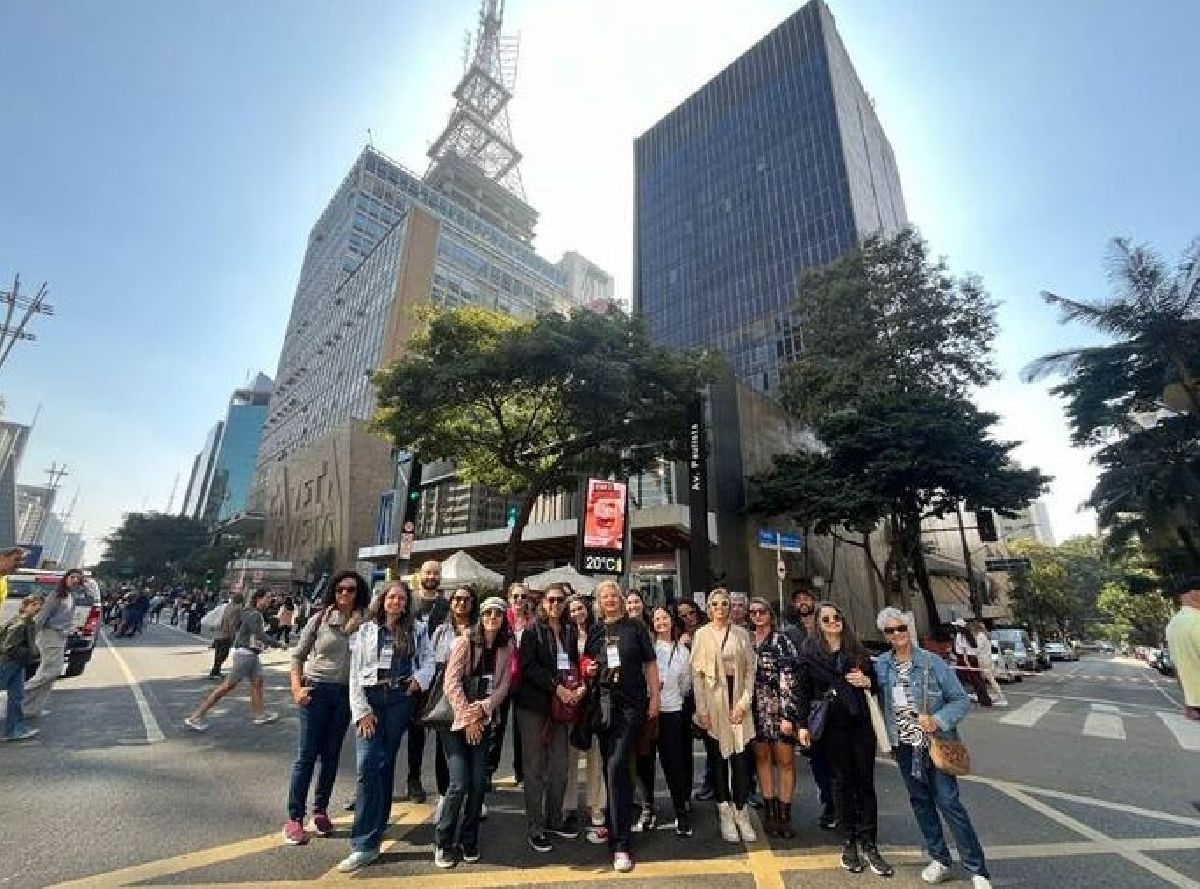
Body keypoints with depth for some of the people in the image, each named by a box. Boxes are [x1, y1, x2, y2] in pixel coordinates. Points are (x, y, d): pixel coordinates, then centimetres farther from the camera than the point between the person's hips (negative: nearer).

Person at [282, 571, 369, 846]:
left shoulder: (364, 623, -4)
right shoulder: (320, 619, -4)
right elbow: (298, 656, 3)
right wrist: (297, 688, -6)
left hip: (345, 693, 1)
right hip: (316, 689, -1)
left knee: (331, 755, 13)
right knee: (306, 755, 4)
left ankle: (320, 810, 31)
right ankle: (294, 818, 19)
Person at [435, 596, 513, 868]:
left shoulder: (506, 648, 0)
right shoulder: (464, 642, -11)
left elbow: (503, 685, 0)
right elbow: (452, 682, -14)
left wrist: (483, 709, -14)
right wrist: (467, 718, -15)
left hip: (484, 722, 4)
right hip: (456, 720, -3)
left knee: (478, 784, 3)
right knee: (459, 784, -8)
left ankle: (468, 842, 23)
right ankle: (443, 843, 14)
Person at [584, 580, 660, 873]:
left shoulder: (635, 627, -2)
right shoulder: (594, 631, 6)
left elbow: (650, 664, 0)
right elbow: (587, 665, 18)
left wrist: (654, 698, -4)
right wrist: (587, 671, -4)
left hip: (631, 705, -4)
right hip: (603, 705, 4)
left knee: (617, 766, -12)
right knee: (611, 768, 14)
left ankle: (621, 844, -3)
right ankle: (616, 823, 36)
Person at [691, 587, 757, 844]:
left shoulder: (741, 634, 4)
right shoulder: (702, 634, 0)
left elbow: (750, 669, 2)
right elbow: (696, 673, -1)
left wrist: (744, 701, -6)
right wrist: (701, 709, -6)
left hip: (737, 699, 1)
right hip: (712, 700, -1)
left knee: (740, 756, 0)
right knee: (717, 757, 6)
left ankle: (742, 814, 14)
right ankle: (726, 815, 18)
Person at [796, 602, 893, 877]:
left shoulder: (857, 649, 3)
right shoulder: (809, 652, -4)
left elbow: (875, 683, 12)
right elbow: (802, 691, -1)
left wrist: (867, 681, -11)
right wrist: (803, 725, -3)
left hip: (860, 722, 2)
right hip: (832, 725, -2)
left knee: (865, 781, 4)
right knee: (843, 781, 8)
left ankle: (869, 844, 16)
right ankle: (850, 841, 22)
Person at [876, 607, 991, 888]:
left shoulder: (932, 662, -13)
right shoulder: (881, 665, -3)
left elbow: (961, 700, -9)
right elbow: (878, 700, 11)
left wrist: (937, 721, -21)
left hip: (935, 743, -4)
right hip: (904, 745, 4)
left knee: (948, 802, -4)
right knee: (920, 801, 14)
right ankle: (939, 860, 31)